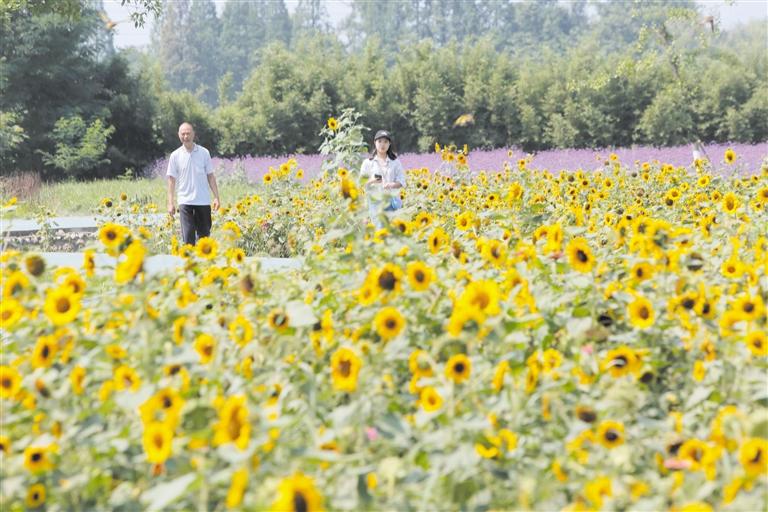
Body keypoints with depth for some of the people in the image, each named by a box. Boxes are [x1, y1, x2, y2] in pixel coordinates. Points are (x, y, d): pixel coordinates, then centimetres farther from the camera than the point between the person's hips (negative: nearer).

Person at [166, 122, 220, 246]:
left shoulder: (204, 153, 3)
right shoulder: (175, 156, 2)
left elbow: (210, 176, 7)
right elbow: (172, 180, 4)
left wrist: (216, 197, 1)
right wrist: (171, 203, -1)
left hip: (203, 201, 1)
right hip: (185, 201, -1)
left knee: (204, 233, 7)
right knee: (188, 236, -4)